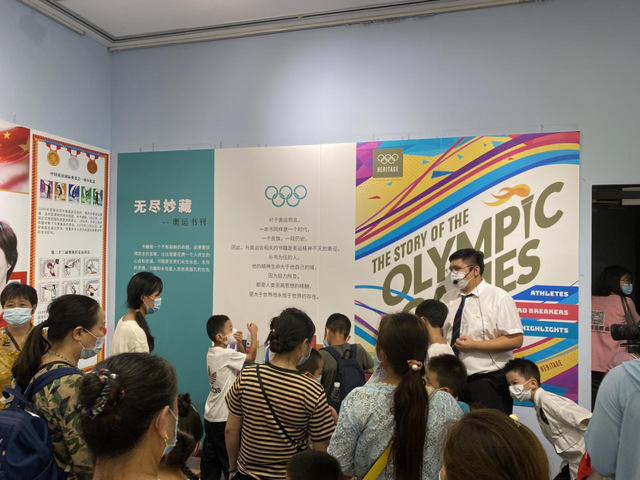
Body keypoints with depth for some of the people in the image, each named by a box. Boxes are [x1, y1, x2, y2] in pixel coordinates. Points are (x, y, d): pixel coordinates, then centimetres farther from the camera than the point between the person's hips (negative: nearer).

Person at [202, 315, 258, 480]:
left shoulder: (212, 352, 5)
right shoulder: (226, 354, -22)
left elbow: (241, 360, 12)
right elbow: (251, 357, -21)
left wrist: (239, 343, -5)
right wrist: (254, 333, -10)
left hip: (211, 415, 8)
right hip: (223, 418, -8)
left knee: (210, 460, 14)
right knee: (230, 459, 6)